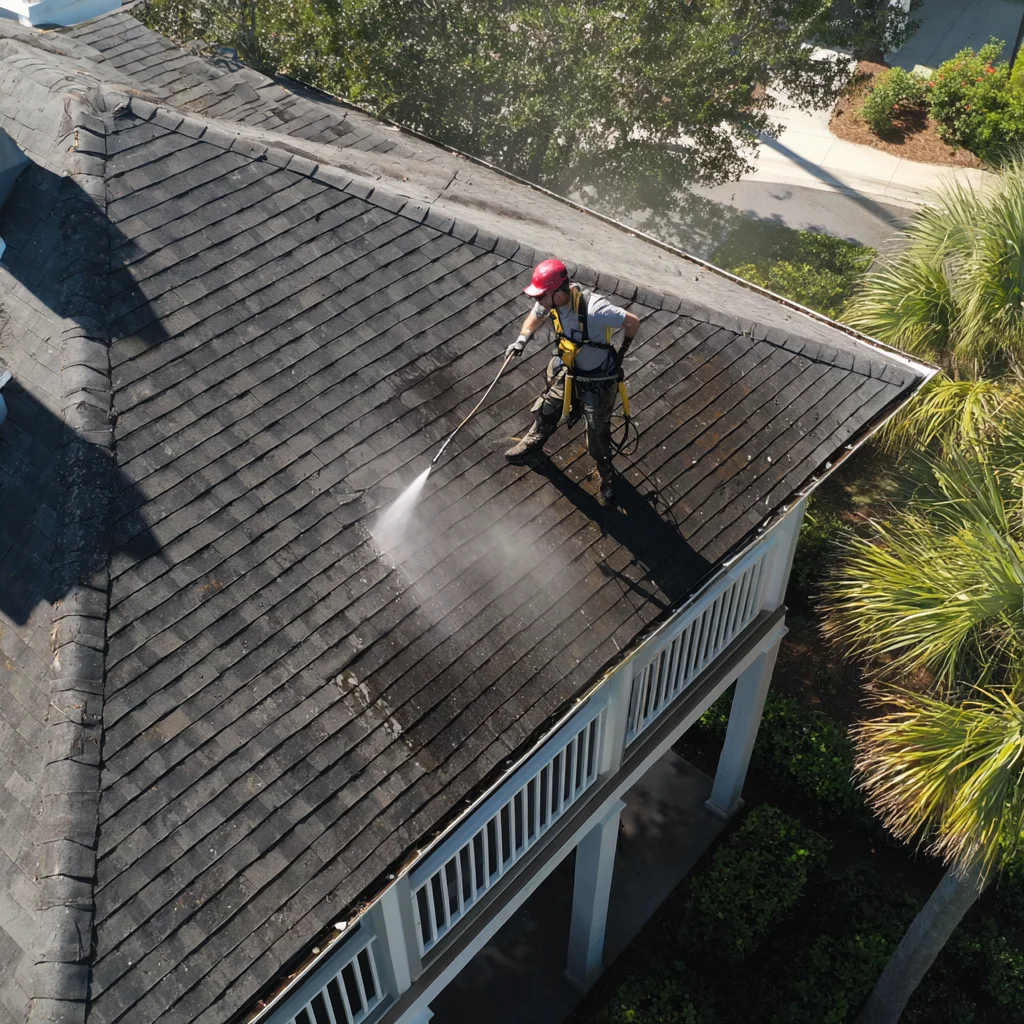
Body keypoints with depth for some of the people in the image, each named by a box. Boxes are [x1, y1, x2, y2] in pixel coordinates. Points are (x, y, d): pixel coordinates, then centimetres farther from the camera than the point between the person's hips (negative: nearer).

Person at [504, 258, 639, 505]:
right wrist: (522, 340, -13)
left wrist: (622, 351, -7)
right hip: (567, 370, 6)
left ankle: (606, 474, 33)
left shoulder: (595, 309, -39)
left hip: (598, 380, -5)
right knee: (546, 411, 20)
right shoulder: (552, 300, -19)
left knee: (598, 434, 5)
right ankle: (533, 443, 52)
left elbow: (633, 322, -25)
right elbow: (535, 316, 5)